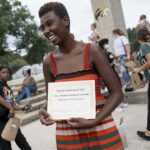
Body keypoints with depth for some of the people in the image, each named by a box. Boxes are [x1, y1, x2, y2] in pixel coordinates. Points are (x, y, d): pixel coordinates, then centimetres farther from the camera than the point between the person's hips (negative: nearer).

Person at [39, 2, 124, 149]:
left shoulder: (92, 52, -9)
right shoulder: (48, 63, -1)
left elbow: (117, 93, -8)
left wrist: (93, 122, -18)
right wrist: (44, 110, -12)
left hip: (100, 130, -2)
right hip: (67, 134, 2)